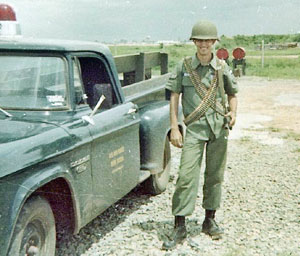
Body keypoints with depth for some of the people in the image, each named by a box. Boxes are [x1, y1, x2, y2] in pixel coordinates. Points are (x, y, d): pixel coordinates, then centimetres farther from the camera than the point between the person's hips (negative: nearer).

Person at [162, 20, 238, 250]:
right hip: (194, 128, -2)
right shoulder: (184, 66, 1)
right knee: (187, 176, -7)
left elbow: (232, 93, 16)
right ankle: (179, 227, 1)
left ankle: (210, 220, 26)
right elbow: (174, 97, 2)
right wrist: (174, 128, -4)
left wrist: (233, 113, -5)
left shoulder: (222, 67, 5)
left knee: (215, 176, 10)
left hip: (219, 128, 2)